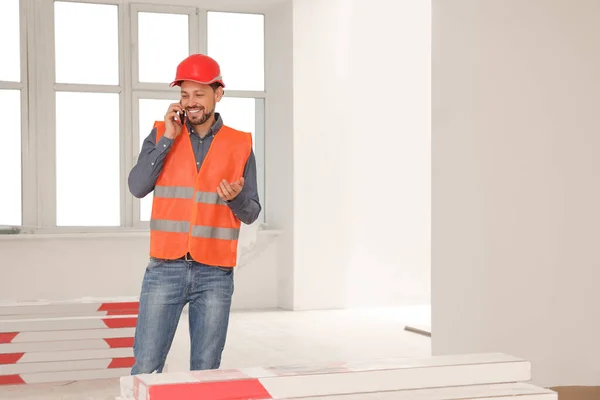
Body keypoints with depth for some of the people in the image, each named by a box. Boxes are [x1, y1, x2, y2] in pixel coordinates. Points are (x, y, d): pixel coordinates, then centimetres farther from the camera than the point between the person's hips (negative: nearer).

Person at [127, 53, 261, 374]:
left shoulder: (240, 145, 3)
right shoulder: (161, 134, 5)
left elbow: (251, 214, 5)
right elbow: (137, 187, -7)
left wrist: (236, 197, -17)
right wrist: (168, 139, -11)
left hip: (215, 274, 0)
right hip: (165, 269, 0)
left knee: (205, 370, 5)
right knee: (146, 368, -1)